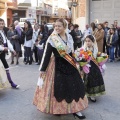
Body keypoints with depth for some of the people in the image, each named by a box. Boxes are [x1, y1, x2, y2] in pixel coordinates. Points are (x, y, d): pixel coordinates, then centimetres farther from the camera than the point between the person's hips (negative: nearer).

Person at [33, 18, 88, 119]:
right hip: (58, 66, -5)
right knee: (58, 87, 0)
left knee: (74, 86, 7)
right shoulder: (52, 39, -11)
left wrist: (74, 63, 15)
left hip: (69, 65, 5)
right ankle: (57, 109, 21)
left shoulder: (69, 37, 4)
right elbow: (47, 54, -11)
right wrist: (43, 69, -12)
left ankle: (75, 109, 18)